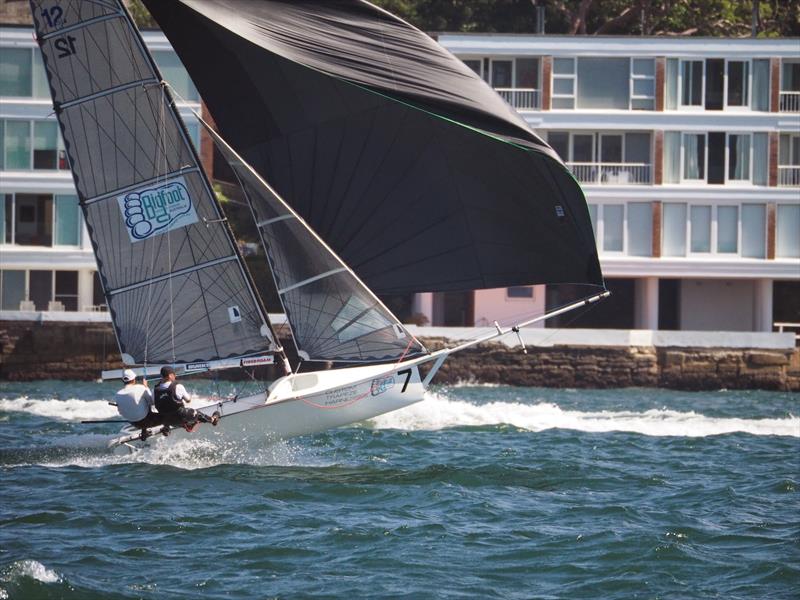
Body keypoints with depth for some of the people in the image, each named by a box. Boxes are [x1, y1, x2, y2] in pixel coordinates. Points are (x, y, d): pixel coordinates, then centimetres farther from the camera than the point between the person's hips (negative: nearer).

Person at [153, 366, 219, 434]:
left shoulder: (156, 389, -10)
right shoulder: (178, 386, -20)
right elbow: (188, 400, -4)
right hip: (180, 417, -4)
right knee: (197, 413, 25)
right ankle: (212, 419, 51)